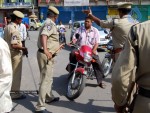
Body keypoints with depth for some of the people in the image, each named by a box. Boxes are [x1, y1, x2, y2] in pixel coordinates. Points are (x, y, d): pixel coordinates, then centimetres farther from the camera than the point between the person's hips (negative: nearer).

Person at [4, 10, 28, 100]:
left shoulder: (7, 27, 9)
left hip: (9, 53, 9)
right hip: (15, 54, -9)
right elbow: (14, 45, -27)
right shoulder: (15, 29, -21)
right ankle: (15, 93, 11)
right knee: (16, 74, 2)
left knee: (11, 73, 19)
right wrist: (23, 48, -14)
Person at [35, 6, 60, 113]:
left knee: (48, 78, 24)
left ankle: (49, 97, 41)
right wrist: (46, 50, -48)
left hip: (47, 54, 11)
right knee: (46, 79, -10)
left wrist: (58, 46, 47)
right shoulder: (50, 24, -14)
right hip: (46, 55, -11)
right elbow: (43, 35, -33)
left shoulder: (48, 23, 18)